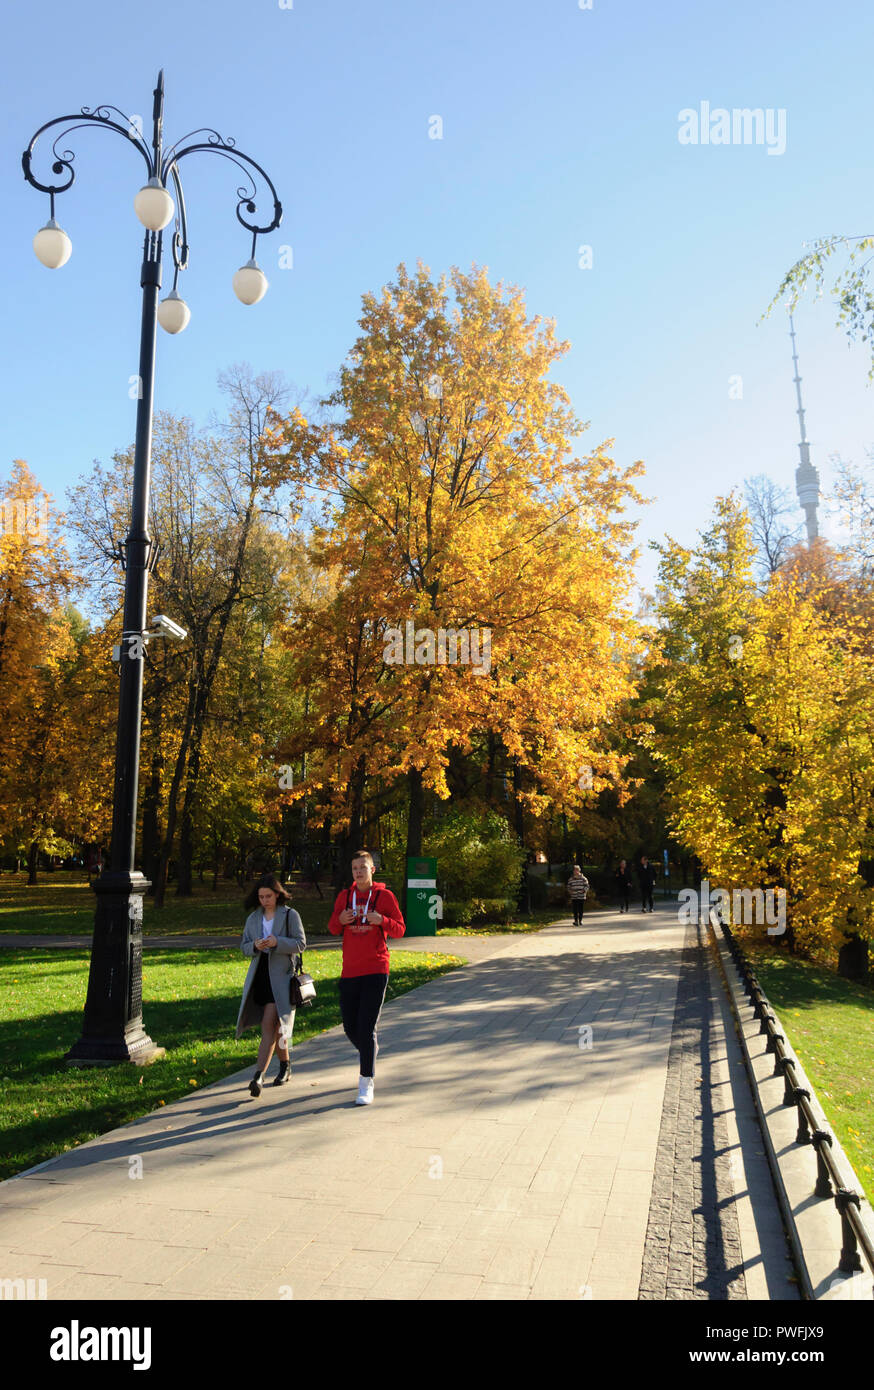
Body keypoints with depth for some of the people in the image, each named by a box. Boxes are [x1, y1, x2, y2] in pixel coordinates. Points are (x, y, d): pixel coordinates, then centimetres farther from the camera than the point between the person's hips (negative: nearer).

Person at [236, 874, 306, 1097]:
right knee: (274, 1026, 13)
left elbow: (300, 944, -6)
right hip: (259, 974, 5)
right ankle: (285, 1066, 31)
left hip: (281, 975, -5)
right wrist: (255, 946, -10)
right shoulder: (253, 918, 11)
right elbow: (243, 946, 13)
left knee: (269, 1024, -12)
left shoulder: (290, 915, -3)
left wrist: (277, 942, -22)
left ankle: (258, 1076, -14)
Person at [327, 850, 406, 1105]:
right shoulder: (344, 896, 8)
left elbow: (400, 930, 1)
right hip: (349, 970, 4)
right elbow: (333, 929, 14)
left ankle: (366, 1084, 0)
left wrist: (382, 920, -19)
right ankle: (368, 1050, 41)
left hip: (375, 970, -4)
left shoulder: (384, 895, -2)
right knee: (349, 1026, 9)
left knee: (367, 1027, -8)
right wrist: (340, 919, -9)